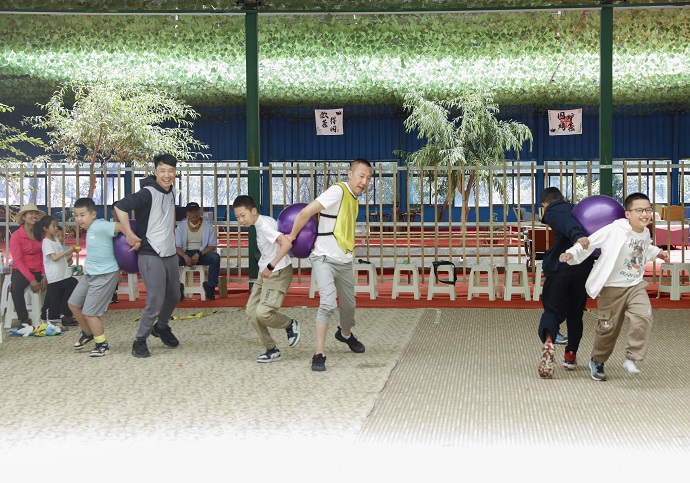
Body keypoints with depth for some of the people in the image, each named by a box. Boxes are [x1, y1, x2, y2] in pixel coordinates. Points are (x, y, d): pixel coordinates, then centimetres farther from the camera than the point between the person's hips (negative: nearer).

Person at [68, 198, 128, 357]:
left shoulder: (100, 227, -21)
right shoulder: (91, 228, 7)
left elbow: (123, 226, -29)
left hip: (105, 275, -10)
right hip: (90, 273, 10)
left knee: (90, 313, -5)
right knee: (74, 304, 19)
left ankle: (102, 345, 13)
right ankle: (88, 333, 40)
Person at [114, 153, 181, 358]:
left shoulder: (171, 192, 7)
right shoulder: (148, 193, -18)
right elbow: (120, 206, -27)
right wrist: (129, 235, -23)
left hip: (170, 253, 8)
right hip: (151, 255, -8)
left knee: (173, 296, 20)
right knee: (155, 301, -9)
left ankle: (161, 327, 44)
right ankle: (140, 341, 6)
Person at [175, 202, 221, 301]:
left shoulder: (208, 224, -3)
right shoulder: (181, 225, 0)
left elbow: (212, 246, -4)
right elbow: (177, 246, -2)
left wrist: (198, 254, -21)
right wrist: (185, 257, -23)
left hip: (203, 253, -1)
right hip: (186, 253, 1)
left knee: (215, 257, -32)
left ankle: (210, 287, -19)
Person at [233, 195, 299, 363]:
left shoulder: (264, 225, -20)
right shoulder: (261, 222, 8)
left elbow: (287, 243, -31)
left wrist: (271, 266, -29)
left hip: (278, 273, -10)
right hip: (265, 273, 10)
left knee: (263, 313, -18)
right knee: (251, 311, 4)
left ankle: (290, 325, 12)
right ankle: (271, 349, 12)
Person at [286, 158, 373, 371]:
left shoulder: (353, 199, 10)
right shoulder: (338, 191, -17)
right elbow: (305, 212, -22)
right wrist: (292, 236, -12)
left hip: (345, 261, 8)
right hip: (325, 258, -8)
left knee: (349, 305, 21)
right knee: (328, 303, -23)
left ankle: (345, 334, 50)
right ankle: (319, 354, -17)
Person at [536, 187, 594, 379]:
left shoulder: (552, 212, 3)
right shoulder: (576, 208, 24)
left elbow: (567, 223, -19)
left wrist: (578, 236, -36)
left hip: (559, 267, -5)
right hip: (584, 267, 5)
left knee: (553, 310, 2)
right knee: (575, 312, 20)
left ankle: (548, 342, -26)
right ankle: (571, 355, 25)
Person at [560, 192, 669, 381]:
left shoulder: (645, 234, 5)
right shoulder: (614, 231, -18)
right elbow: (589, 242, -16)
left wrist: (657, 253, 16)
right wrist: (572, 254, -29)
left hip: (636, 286, 5)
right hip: (612, 288, -5)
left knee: (644, 318, -20)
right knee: (608, 328, 5)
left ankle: (631, 359, -9)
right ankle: (597, 362, 30)